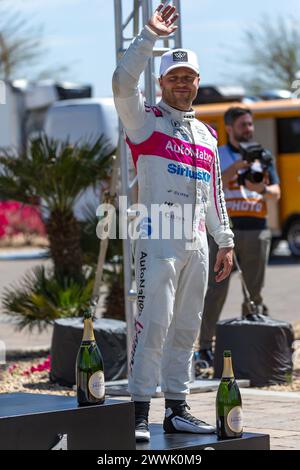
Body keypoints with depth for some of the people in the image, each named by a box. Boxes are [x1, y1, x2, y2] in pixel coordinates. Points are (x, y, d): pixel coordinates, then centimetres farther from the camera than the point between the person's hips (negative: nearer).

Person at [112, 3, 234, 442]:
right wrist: (150, 36, -20)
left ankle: (176, 409, 14)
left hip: (196, 243, 6)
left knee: (185, 329, 8)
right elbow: (123, 82, -17)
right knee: (154, 324, -12)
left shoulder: (207, 135, 20)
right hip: (158, 238, -6)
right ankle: (139, 412, -11)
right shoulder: (146, 120, 2)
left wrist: (225, 240, 19)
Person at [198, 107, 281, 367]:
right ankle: (206, 345, -1)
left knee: (254, 290, 6)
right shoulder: (217, 156, 6)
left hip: (256, 230, 3)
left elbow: (276, 192, 9)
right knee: (217, 289, -5)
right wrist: (236, 167, -18)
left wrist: (262, 189, -14)